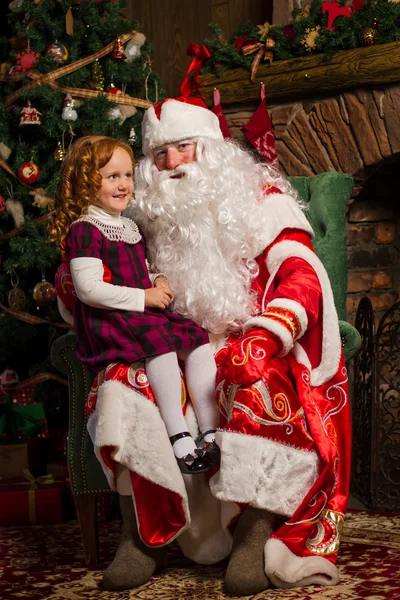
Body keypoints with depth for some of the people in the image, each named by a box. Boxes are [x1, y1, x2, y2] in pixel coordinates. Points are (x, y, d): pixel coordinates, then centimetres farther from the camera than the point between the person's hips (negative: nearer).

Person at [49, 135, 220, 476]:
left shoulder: (130, 227, 18)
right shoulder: (85, 230, -11)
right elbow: (89, 289, -20)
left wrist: (159, 282, 7)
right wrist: (143, 297, -16)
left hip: (143, 314, 9)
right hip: (104, 321, -9)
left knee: (198, 341, -9)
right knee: (160, 344, -33)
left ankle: (212, 432, -12)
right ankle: (179, 440, -31)